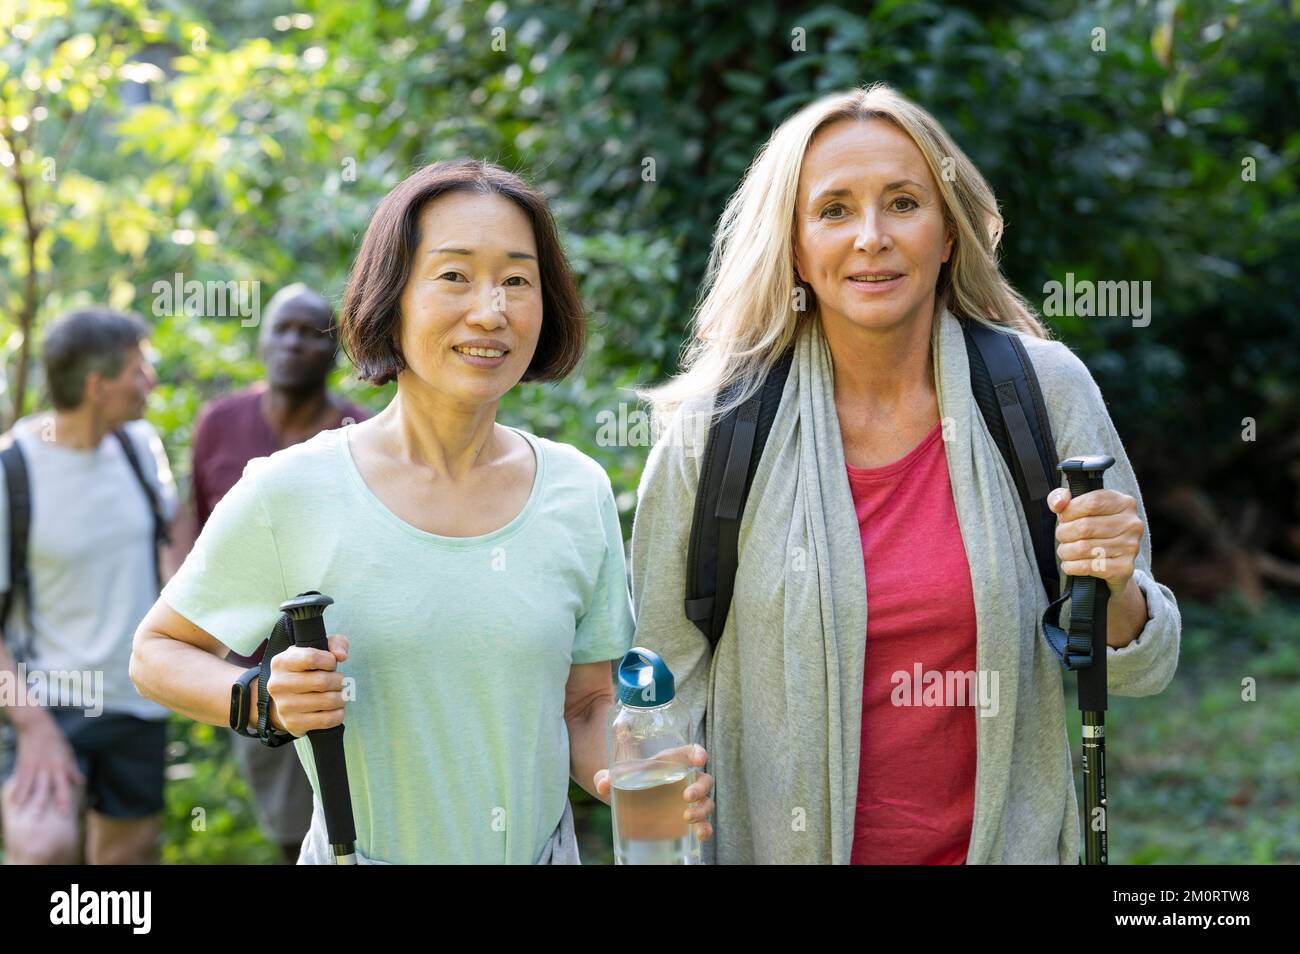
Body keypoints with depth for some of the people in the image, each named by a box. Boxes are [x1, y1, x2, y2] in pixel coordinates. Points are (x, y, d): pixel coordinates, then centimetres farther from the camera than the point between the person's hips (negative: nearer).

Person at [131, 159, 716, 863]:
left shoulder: (579, 492, -5)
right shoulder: (289, 494, -14)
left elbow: (587, 701, 3)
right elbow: (157, 651, -2)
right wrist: (267, 702, -20)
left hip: (543, 849, 3)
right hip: (362, 853, -3)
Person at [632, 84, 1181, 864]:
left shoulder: (1045, 391, -9)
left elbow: (1139, 671, -3)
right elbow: (668, 685, -4)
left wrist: (1112, 590, -22)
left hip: (1006, 838, 1)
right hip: (783, 841, -1)